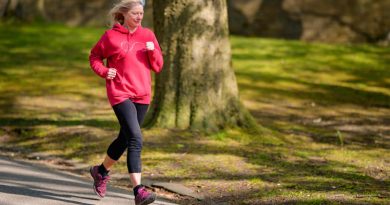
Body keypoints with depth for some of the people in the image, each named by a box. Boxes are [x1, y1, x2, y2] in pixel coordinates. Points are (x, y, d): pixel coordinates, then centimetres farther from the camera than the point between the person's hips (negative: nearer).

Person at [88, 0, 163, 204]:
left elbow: (157, 67, 8)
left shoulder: (148, 35, 7)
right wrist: (104, 71, -8)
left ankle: (101, 171, 42)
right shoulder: (111, 36, -3)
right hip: (120, 93, -5)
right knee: (135, 139, -18)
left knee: (125, 138, 17)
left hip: (142, 95, 5)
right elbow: (94, 56, 10)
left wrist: (153, 51, -11)